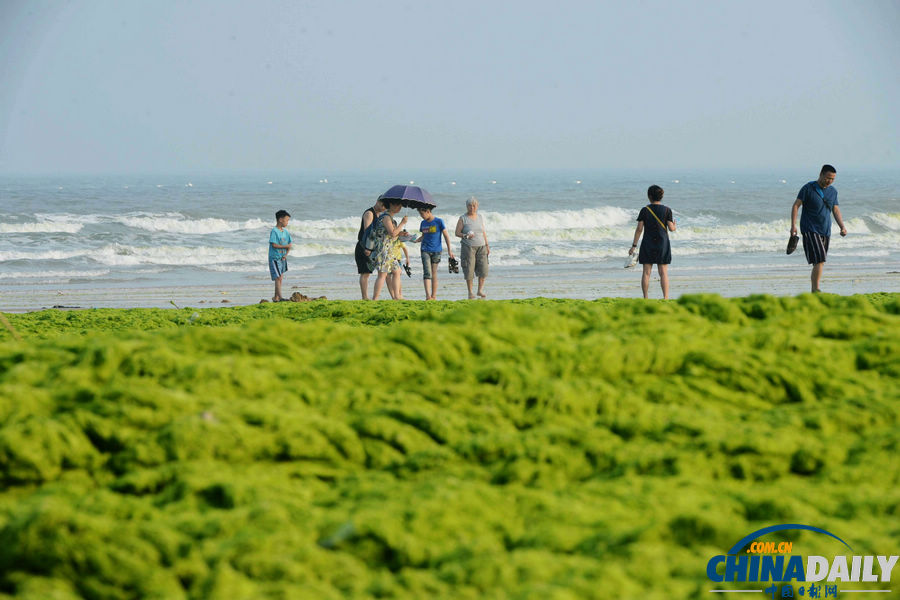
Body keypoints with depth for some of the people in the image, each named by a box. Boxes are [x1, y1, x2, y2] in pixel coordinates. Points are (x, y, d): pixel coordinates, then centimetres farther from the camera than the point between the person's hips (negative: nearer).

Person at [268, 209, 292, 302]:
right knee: (278, 277, -13)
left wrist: (286, 255, -1)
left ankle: (276, 297, 18)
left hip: (282, 258, 8)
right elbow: (274, 245, -20)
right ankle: (280, 297, -18)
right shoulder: (274, 231, -14)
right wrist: (286, 246, -17)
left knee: (280, 278, 10)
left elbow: (290, 244, 14)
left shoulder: (286, 232, 9)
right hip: (275, 258, -8)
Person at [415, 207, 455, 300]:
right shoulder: (423, 223, 9)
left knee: (434, 274, 3)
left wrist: (449, 250, -5)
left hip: (436, 250, -3)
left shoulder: (439, 221, -5)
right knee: (427, 273, -11)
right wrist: (415, 240, 0)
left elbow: (446, 235, -2)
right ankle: (428, 295, -19)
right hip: (425, 250, 3)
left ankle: (434, 296, 11)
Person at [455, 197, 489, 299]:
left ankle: (480, 290, 7)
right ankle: (470, 292, 4)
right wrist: (466, 236, -20)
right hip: (468, 247, -4)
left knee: (483, 268, -6)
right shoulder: (463, 219, -2)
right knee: (469, 270, -5)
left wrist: (487, 245, 12)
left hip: (481, 247, 4)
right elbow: (457, 233, -2)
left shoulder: (480, 217, 11)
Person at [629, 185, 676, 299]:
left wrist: (634, 245, 1)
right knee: (663, 272, 2)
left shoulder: (644, 210, -3)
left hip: (647, 244, 0)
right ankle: (666, 298, -3)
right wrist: (674, 226, 19)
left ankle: (646, 298, 2)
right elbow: (671, 228, -5)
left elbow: (639, 229, -4)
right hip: (663, 243, 0)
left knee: (646, 272, 4)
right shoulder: (667, 210, -4)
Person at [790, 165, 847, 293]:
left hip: (825, 232, 6)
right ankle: (816, 291, -21)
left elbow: (836, 210, 18)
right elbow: (796, 206, -5)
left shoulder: (833, 191, 12)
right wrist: (793, 225, -15)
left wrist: (842, 227, 4)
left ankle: (813, 290, 14)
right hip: (810, 230, -6)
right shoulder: (808, 188, -6)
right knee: (819, 261, -18)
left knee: (820, 263, 6)